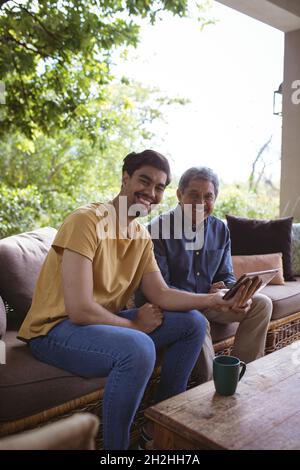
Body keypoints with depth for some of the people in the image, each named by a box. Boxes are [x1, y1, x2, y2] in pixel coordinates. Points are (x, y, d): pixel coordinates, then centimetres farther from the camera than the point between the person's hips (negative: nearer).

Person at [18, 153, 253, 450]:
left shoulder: (142, 236, 4)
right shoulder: (86, 221, -23)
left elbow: (161, 294, 0)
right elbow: (80, 310, -28)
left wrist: (216, 300, -13)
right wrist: (135, 325, -13)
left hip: (106, 322, 9)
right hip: (55, 328, -8)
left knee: (193, 323, 3)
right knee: (138, 347, -36)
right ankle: (115, 446, -9)